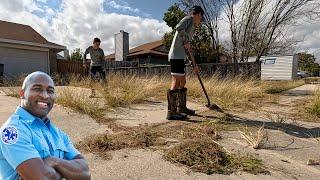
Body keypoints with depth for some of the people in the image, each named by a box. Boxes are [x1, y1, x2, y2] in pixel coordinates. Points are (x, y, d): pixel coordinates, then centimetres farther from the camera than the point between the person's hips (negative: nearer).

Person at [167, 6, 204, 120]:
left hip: (179, 56, 10)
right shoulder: (189, 19, 2)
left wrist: (194, 65, 29)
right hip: (176, 56, -10)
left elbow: (188, 50, 30)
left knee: (182, 82, 13)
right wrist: (186, 41, -11)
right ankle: (171, 112, -9)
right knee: (176, 83, -11)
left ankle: (181, 108, 24)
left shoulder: (191, 28, 28)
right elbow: (179, 27, -22)